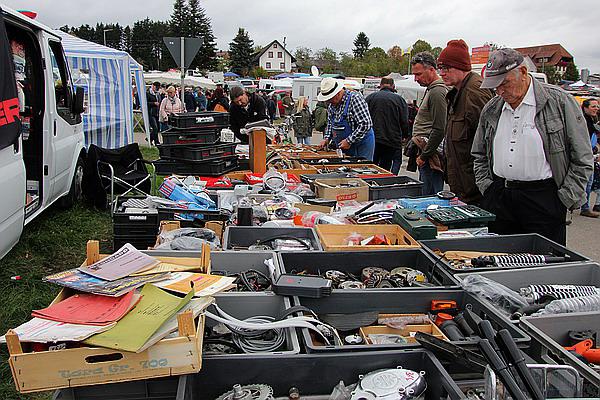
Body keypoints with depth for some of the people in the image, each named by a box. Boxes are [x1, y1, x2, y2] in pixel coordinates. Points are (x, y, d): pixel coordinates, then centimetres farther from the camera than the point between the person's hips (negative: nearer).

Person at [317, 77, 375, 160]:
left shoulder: (354, 98, -19)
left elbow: (365, 124, -25)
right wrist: (327, 138, 2)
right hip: (342, 148, 7)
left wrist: (349, 141, -24)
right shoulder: (332, 104, 5)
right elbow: (330, 123, 19)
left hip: (361, 146, -7)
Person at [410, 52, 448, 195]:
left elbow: (439, 130, -19)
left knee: (429, 197, -7)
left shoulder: (437, 92, -14)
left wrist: (424, 156, -15)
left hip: (431, 156, -10)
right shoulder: (431, 89, 19)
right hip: (426, 153, 10)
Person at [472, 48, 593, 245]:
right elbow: (479, 155, 21)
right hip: (497, 198, 4)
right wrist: (487, 188, 8)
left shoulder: (559, 101, -3)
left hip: (543, 198, -4)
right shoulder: (491, 109, 11)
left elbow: (582, 158, -2)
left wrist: (566, 199, -7)